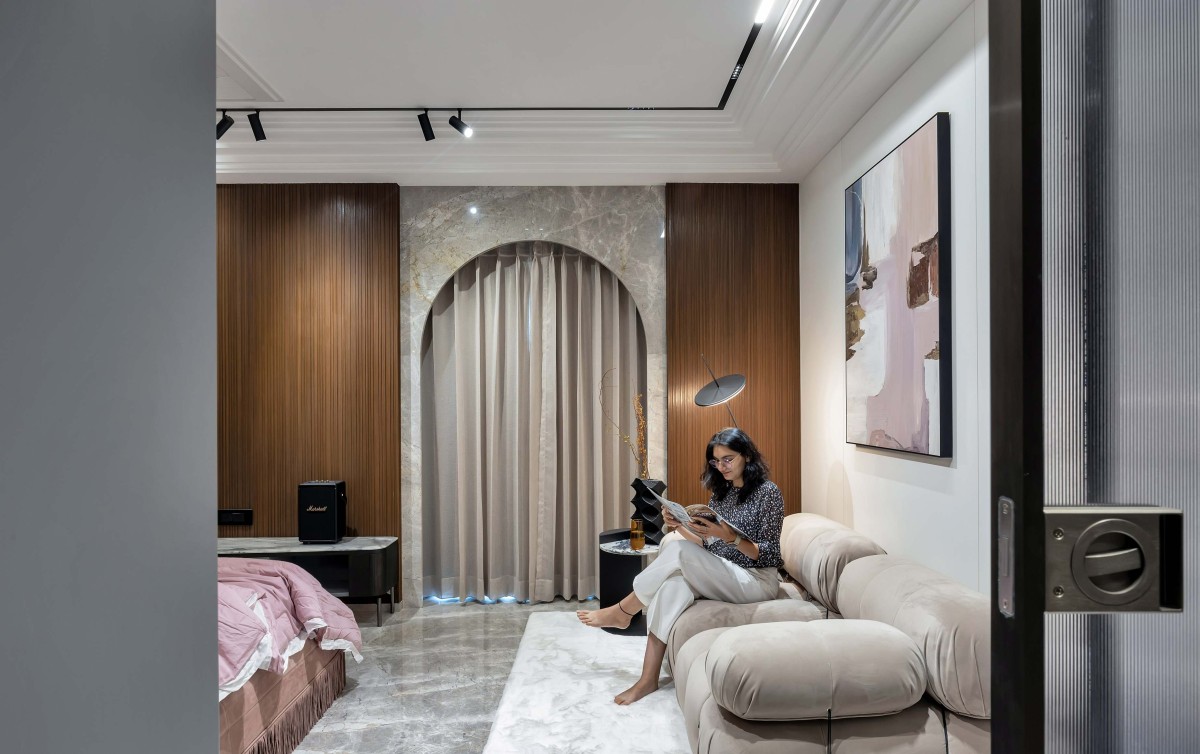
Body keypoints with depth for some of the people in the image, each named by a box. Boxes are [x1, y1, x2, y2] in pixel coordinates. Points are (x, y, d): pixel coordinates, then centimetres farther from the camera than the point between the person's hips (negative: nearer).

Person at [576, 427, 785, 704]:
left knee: (678, 550, -28)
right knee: (673, 584, -28)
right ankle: (648, 679, -26)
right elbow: (705, 546, 12)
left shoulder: (768, 492, -6)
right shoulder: (720, 493, 14)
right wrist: (680, 526, -7)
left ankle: (623, 611, -10)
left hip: (757, 581, -6)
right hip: (716, 576, 6)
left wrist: (731, 537, -28)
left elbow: (769, 555, -11)